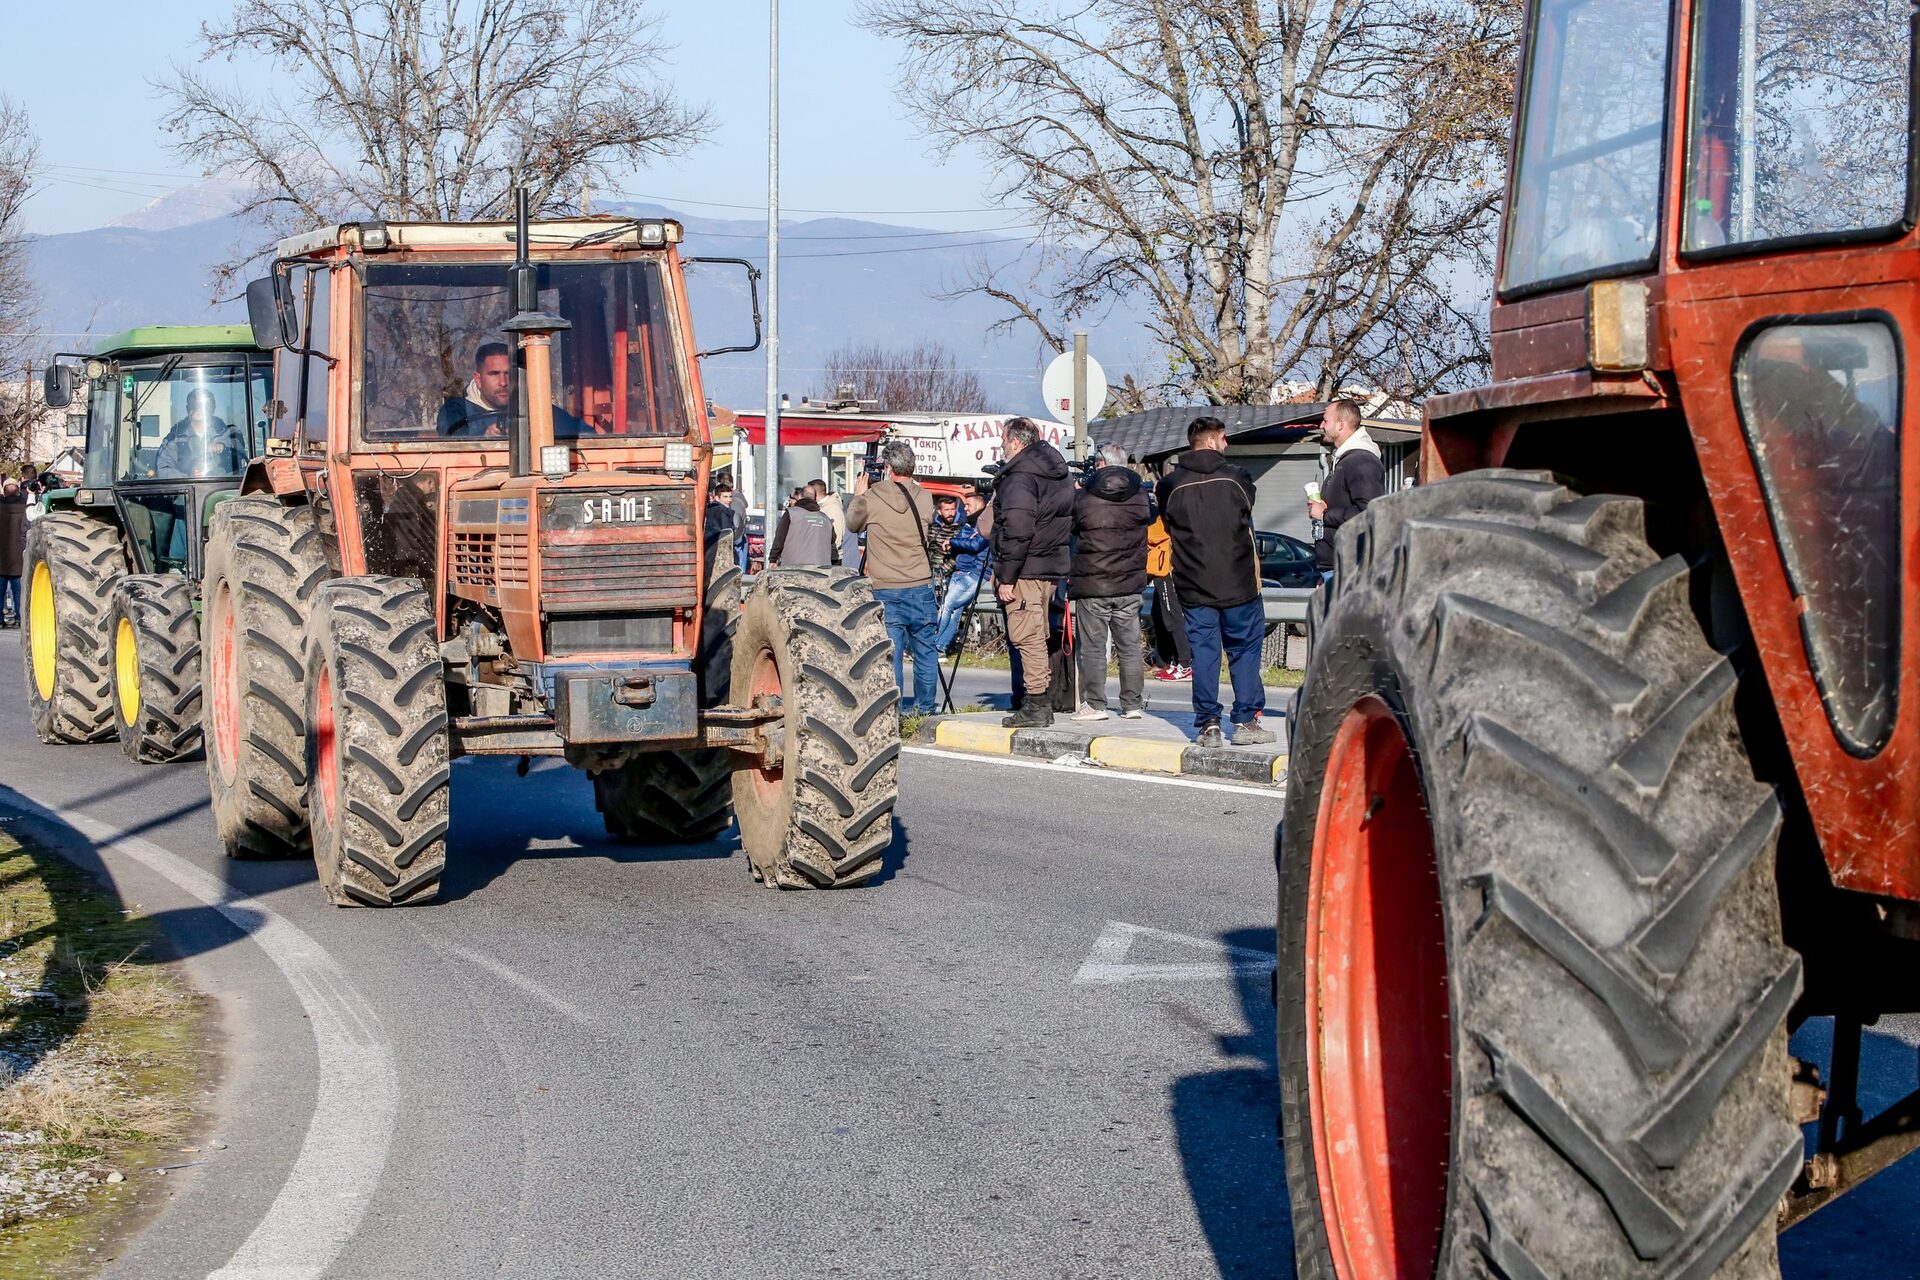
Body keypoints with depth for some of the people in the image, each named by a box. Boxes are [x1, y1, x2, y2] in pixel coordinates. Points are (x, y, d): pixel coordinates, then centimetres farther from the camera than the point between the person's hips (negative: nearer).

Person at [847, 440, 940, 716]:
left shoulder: (871, 499, -7)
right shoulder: (924, 499, -1)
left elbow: (853, 524, 11)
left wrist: (859, 494, 26)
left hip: (885, 591, -2)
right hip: (921, 588, 2)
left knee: (890, 653, 0)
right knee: (925, 650, 11)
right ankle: (926, 709, 19)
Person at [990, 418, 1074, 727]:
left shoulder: (1021, 476, -16)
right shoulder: (1059, 475, 15)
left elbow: (1016, 531, -23)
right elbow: (1067, 521, 22)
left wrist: (1006, 577, -19)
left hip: (1025, 570, -10)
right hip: (1053, 567, 10)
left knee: (1026, 637, -7)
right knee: (1038, 637, 16)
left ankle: (1034, 707, -8)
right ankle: (1044, 705, 19)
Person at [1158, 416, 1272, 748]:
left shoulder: (1171, 485, 0)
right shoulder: (1236, 478, -3)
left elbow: (1169, 526, 10)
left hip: (1194, 586, 1)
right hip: (1238, 584, -1)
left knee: (1203, 654, 4)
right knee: (1245, 650, 7)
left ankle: (1208, 724, 0)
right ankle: (1247, 721, 6)